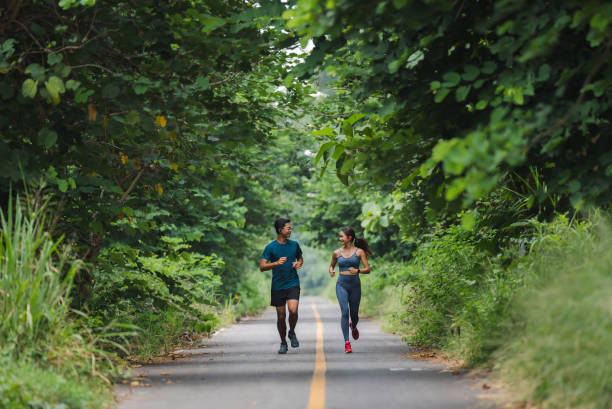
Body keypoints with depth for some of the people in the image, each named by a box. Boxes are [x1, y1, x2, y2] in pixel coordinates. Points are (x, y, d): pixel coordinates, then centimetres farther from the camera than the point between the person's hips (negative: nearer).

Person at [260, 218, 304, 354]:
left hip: (293, 284, 1)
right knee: (281, 316, 4)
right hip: (277, 286, -1)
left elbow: (300, 258, 23)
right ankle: (283, 343, 22)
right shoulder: (270, 248, -4)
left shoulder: (294, 245, 6)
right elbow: (262, 267, -9)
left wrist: (299, 264, 0)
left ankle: (292, 333, 9)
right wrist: (276, 263, -25)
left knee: (293, 310, -19)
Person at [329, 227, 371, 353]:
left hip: (355, 285, 0)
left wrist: (357, 270, -20)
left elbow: (367, 269, -1)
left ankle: (353, 326, 46)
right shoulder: (337, 253, 7)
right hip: (341, 285, 0)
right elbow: (331, 265, 23)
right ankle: (347, 343, -15)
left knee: (354, 314, 8)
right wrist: (331, 271, 0)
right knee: (345, 312, -16)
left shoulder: (359, 252, 0)